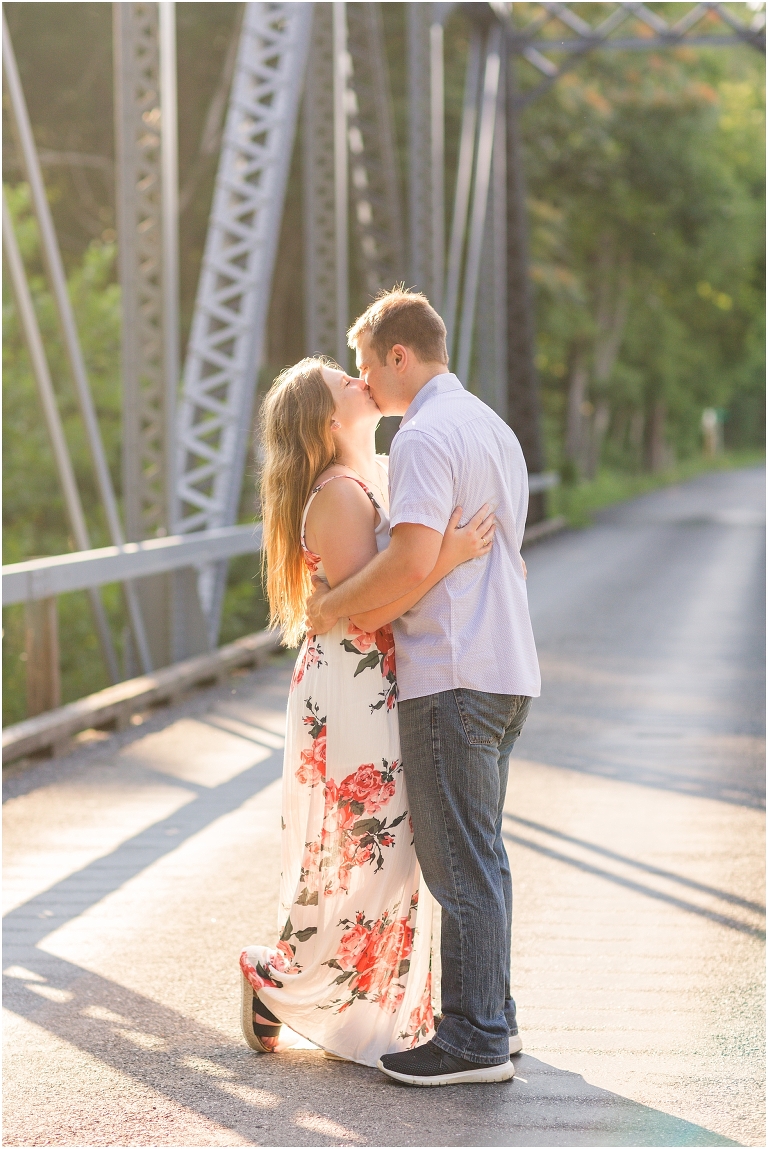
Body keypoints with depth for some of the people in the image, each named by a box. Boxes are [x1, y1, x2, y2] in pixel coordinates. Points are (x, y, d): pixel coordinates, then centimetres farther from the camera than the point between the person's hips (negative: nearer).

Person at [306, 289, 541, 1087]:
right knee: (479, 853, 16)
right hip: (507, 669, 10)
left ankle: (474, 1040, -1)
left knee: (458, 861, -5)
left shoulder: (425, 436, -13)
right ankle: (492, 1015, 22)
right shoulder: (494, 429, 18)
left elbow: (413, 561, -25)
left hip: (451, 677, -10)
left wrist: (331, 606, -10)